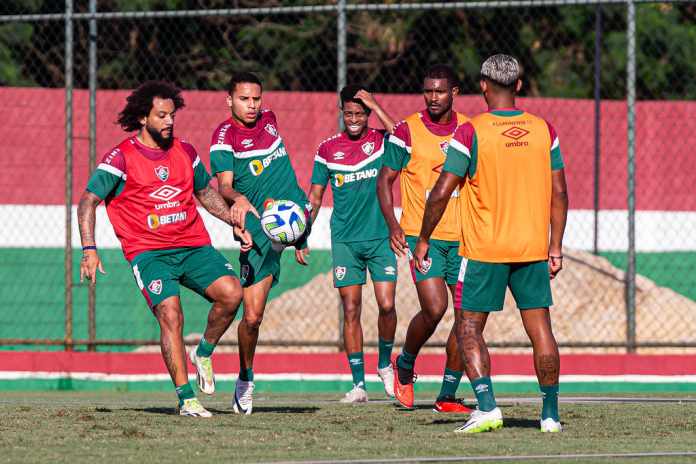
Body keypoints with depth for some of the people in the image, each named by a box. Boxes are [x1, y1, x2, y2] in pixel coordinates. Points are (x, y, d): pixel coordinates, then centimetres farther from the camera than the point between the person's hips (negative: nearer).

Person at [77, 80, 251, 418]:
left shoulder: (185, 152, 13)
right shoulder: (122, 157, -2)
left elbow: (205, 192, 30)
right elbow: (88, 202, -2)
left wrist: (234, 223, 20)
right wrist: (89, 250, -13)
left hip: (194, 246, 4)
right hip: (148, 252, -4)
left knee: (231, 291, -20)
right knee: (171, 314, -24)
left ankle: (204, 354, 6)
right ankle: (186, 399, -17)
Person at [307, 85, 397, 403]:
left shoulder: (381, 139, 3)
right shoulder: (328, 149, 6)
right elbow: (315, 196, 12)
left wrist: (376, 106, -16)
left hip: (380, 237, -1)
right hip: (345, 241, 1)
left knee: (387, 305, -9)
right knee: (351, 310, -2)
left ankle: (385, 364, 17)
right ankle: (358, 384, 1)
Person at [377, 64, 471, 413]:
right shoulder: (407, 131, -3)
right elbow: (385, 179, 1)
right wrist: (393, 225, -13)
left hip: (462, 238, 4)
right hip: (421, 236, -4)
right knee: (435, 308, -17)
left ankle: (447, 396, 8)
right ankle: (405, 366, 12)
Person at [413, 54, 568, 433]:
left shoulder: (471, 133, -8)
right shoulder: (543, 130, 3)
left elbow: (441, 192, -8)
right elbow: (559, 193, 6)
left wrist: (423, 241, 2)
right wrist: (555, 246, 12)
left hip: (484, 250, -3)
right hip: (533, 247, 3)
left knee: (469, 328, 4)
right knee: (540, 328, 8)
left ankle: (487, 406, -11)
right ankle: (551, 413, 8)